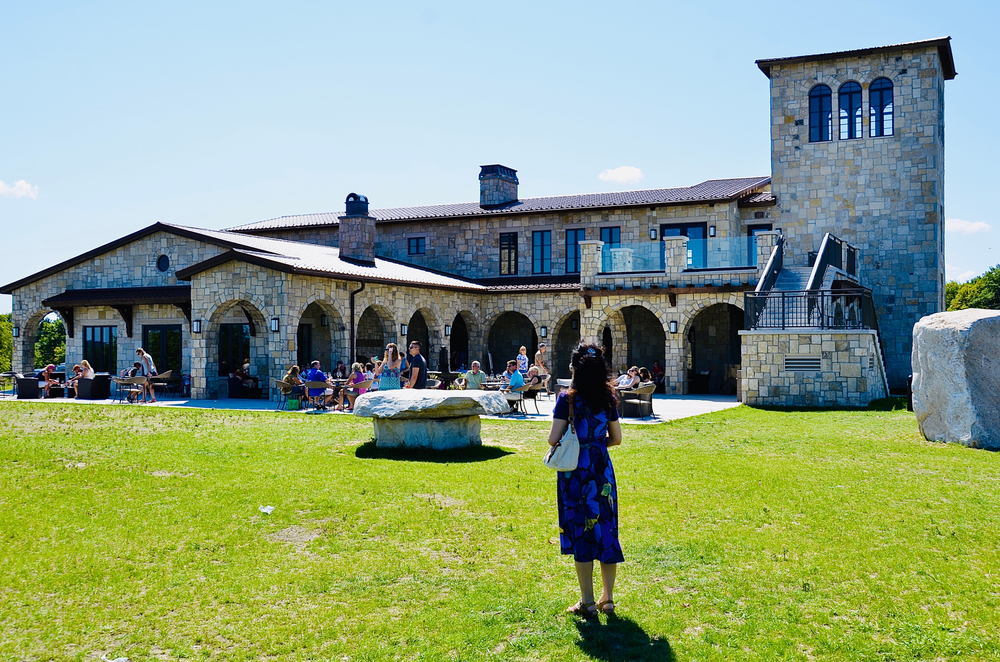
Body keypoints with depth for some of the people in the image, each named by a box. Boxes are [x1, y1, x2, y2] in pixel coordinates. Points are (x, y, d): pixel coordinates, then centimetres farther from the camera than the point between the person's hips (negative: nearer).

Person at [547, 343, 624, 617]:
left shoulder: (567, 399, -11)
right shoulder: (608, 398, 2)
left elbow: (553, 439, -13)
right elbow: (616, 438, 8)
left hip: (575, 472, -4)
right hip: (602, 470, 4)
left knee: (580, 532, 4)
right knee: (605, 530, 12)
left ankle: (588, 601, 9)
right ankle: (608, 598, 19)